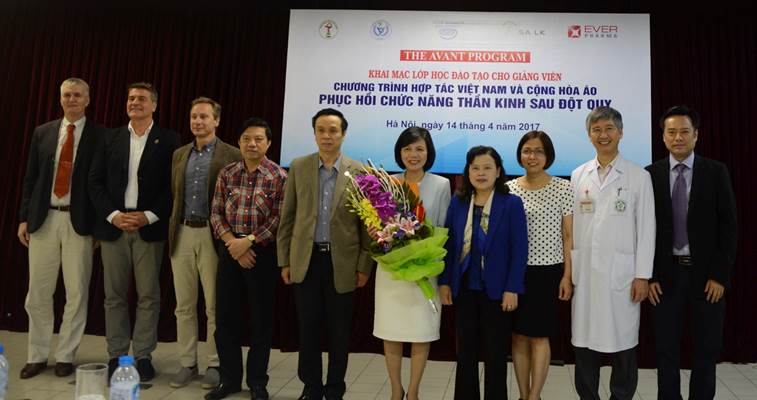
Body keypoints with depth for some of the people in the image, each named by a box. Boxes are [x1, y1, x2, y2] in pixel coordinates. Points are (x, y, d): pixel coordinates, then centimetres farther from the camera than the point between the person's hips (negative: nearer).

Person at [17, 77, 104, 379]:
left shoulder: (100, 136, 0)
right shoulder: (42, 132, 10)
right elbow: (30, 178, 11)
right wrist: (24, 217, 5)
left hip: (79, 221, -3)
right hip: (44, 219, 3)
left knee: (77, 292, 3)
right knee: (38, 292, 8)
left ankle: (65, 356, 17)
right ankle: (37, 355, 23)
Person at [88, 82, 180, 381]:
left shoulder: (168, 140, 2)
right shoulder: (110, 139, 11)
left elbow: (173, 185, -3)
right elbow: (95, 181, 7)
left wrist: (149, 216, -10)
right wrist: (113, 215, -6)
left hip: (149, 226, -2)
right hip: (114, 225, 3)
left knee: (148, 295, 2)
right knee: (114, 295, 7)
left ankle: (143, 355, 12)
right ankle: (116, 355, 18)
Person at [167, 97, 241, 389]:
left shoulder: (232, 156, -3)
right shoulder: (179, 155, 13)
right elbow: (173, 196, 15)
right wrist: (172, 230, 9)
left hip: (213, 235, -5)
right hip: (182, 234, 5)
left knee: (214, 306, 3)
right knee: (184, 305, 10)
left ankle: (215, 364, 15)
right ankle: (187, 363, 21)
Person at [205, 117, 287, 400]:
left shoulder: (279, 176, -3)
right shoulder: (226, 173, 7)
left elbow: (279, 218, -9)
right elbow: (216, 213, 5)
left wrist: (249, 241, -14)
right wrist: (232, 241, -9)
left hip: (263, 251, -3)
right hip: (230, 249, 3)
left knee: (261, 318, 5)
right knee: (225, 315, 8)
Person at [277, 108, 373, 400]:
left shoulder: (359, 172, -2)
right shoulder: (298, 167, 3)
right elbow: (287, 217, 5)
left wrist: (365, 266, -3)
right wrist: (284, 260, 3)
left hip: (342, 262, -1)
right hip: (305, 260, 1)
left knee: (339, 330, 9)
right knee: (308, 328, 8)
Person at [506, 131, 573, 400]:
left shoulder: (563, 188, -2)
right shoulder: (508, 189, 4)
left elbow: (569, 236, -1)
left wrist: (567, 275, -5)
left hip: (548, 272, -2)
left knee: (539, 335, 1)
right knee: (519, 335, 9)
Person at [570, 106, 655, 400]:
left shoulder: (638, 176, 1)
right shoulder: (578, 176, 8)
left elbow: (646, 229, -1)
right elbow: (571, 226, 8)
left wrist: (642, 276, -6)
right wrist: (568, 269, 5)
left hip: (621, 274, -2)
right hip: (584, 274, 2)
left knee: (622, 342, 5)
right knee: (584, 341, 8)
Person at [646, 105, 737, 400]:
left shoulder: (716, 172, 0)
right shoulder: (651, 174, 0)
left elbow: (728, 226, -2)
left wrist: (720, 275, -8)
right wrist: (648, 276, -5)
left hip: (706, 275, 0)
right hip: (666, 274, 0)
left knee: (706, 349, 11)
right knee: (666, 349, 9)